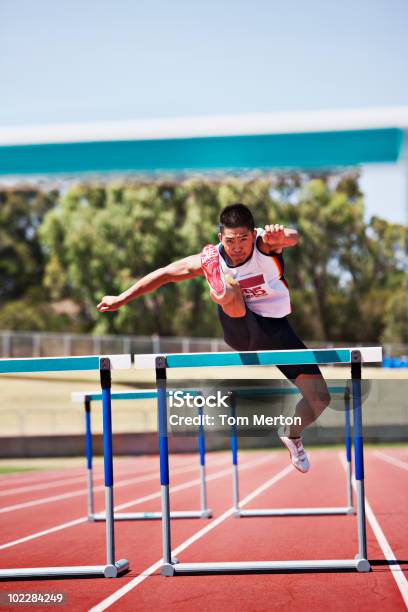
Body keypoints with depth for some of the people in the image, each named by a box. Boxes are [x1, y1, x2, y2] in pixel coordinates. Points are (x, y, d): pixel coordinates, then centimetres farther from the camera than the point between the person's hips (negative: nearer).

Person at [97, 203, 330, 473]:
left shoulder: (264, 242, -18)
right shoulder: (210, 259, -13)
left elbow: (292, 237, -42)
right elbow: (165, 273, 0)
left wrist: (282, 235, -67)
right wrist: (122, 299, 4)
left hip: (277, 329, 1)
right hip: (240, 330, -1)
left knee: (320, 397, -2)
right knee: (230, 290, -36)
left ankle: (292, 435, 28)